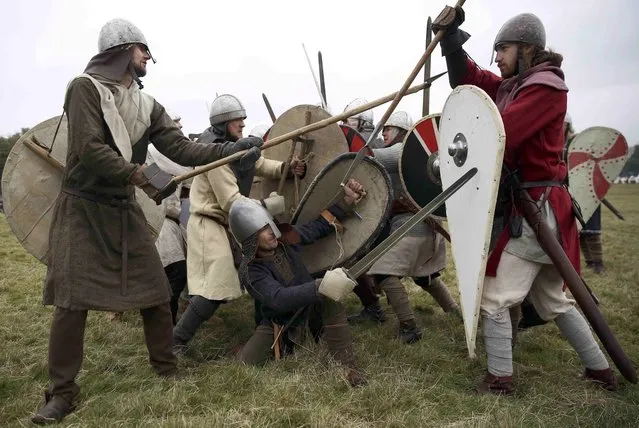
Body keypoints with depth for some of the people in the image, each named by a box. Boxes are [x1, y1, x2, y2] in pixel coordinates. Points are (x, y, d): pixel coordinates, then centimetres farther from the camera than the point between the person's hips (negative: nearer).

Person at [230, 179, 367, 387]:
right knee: (246, 362, -19)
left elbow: (321, 226, 3)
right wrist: (320, 287, -55)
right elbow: (279, 299, -42)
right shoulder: (250, 271, -26)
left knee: (329, 296, -31)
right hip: (280, 323, -2)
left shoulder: (286, 238, -11)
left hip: (310, 306, 3)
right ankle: (284, 345, 15)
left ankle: (347, 366, -22)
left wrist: (346, 200, -9)